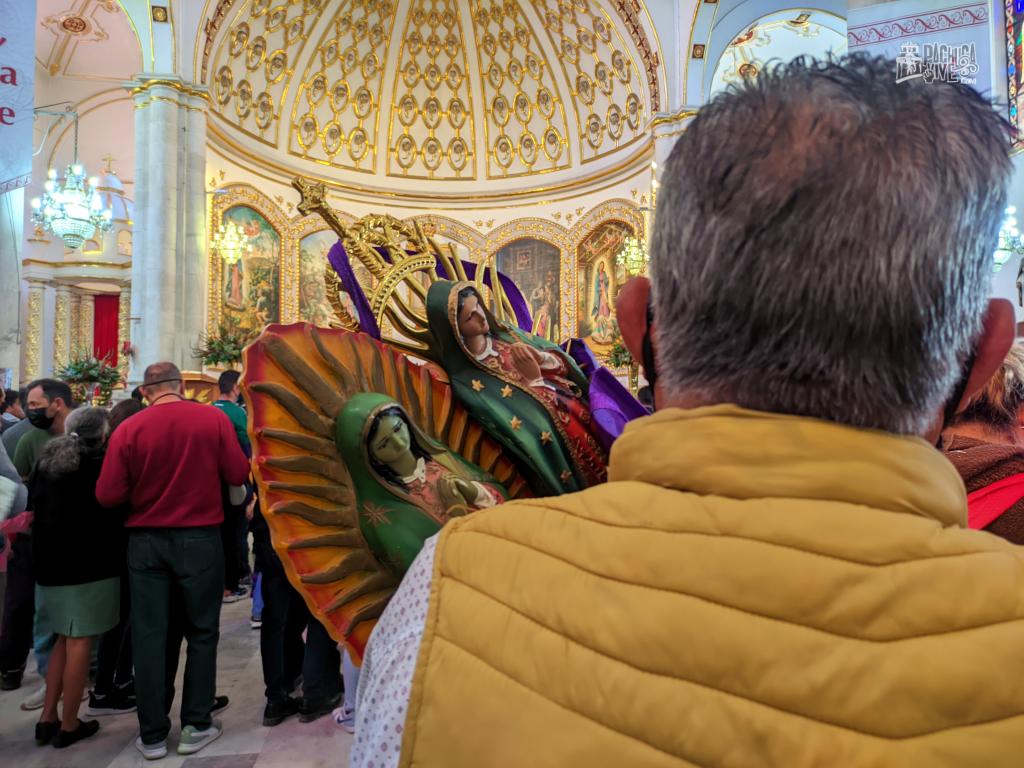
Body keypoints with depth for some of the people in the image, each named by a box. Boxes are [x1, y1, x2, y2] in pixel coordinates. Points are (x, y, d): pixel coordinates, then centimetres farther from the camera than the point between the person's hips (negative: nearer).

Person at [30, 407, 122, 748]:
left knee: (65, 638, 17)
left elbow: (32, 505, 17)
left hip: (50, 559, 7)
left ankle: (48, 718, 18)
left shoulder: (45, 462, 10)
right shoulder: (102, 463, -8)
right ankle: (68, 725, 7)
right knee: (79, 642, 0)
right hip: (89, 562, -6)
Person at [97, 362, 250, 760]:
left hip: (145, 541, 1)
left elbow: (108, 495, -7)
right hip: (200, 538, -1)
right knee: (201, 632, 12)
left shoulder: (128, 428, -7)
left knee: (149, 636, 10)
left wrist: (142, 486, 12)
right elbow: (239, 475, -6)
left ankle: (152, 734, 20)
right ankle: (196, 726, 20)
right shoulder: (213, 418, -8)